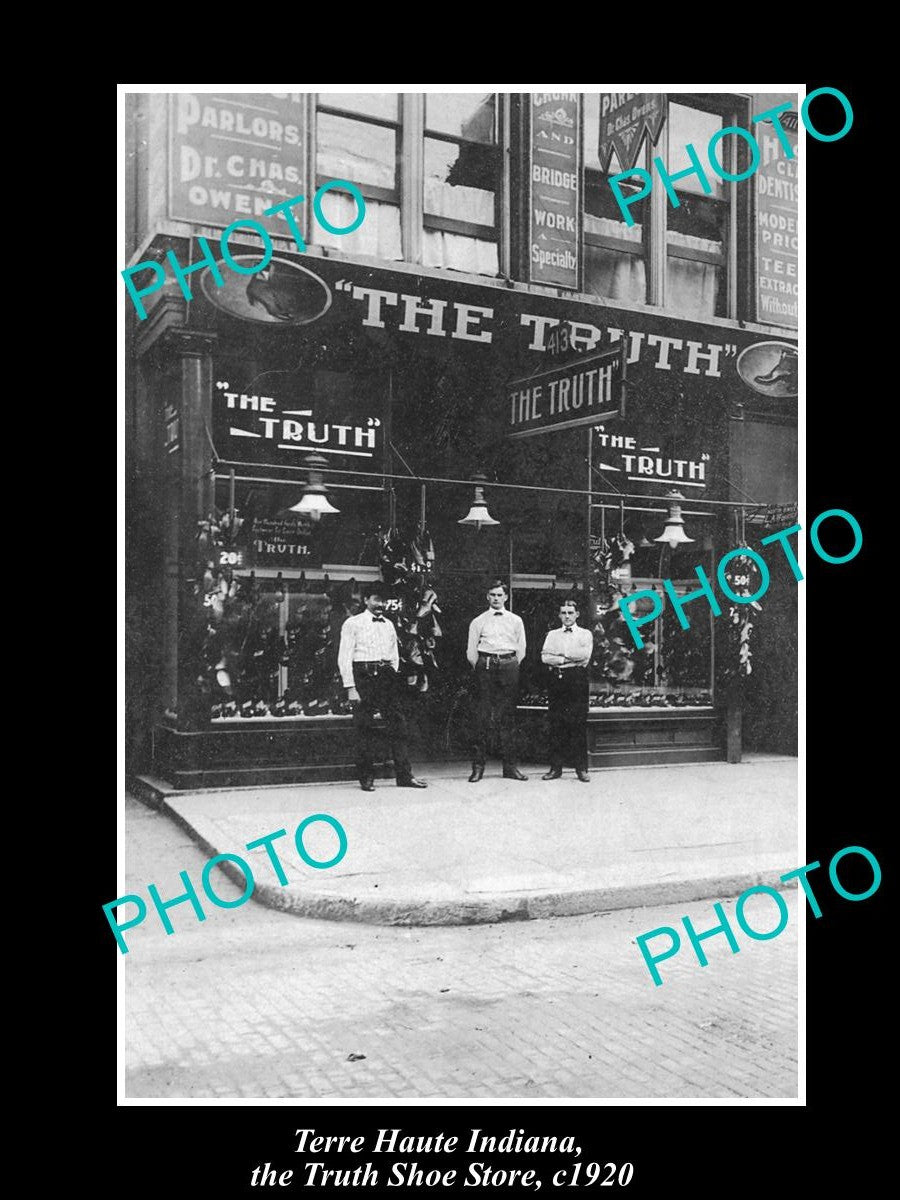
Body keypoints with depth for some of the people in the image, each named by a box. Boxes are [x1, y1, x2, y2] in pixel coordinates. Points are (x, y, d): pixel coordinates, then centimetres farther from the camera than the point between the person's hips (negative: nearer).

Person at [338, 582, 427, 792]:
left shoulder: (389, 625, 17)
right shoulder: (353, 624, 1)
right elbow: (344, 658, -4)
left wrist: (393, 679, 10)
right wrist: (350, 687, -11)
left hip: (387, 675, 5)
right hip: (363, 676, -4)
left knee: (398, 724, 0)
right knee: (364, 728, -1)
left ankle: (404, 775, 4)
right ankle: (366, 777, 9)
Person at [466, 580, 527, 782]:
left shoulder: (515, 621, 14)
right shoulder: (478, 621, 10)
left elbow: (521, 649, 14)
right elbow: (471, 651, 10)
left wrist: (512, 667, 9)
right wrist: (480, 668, 7)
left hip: (509, 665, 1)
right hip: (486, 666, -1)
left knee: (508, 717, 2)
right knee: (483, 717, -6)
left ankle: (510, 766, 6)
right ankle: (478, 766, -2)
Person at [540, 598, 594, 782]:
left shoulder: (585, 634, 11)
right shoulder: (552, 635, 17)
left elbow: (585, 654, -8)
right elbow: (545, 657, 2)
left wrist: (560, 654, -3)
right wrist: (569, 659, -8)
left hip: (578, 679, -2)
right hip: (556, 679, 2)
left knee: (579, 723, -5)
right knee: (556, 724, -1)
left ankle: (581, 768, -1)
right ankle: (556, 767, 3)